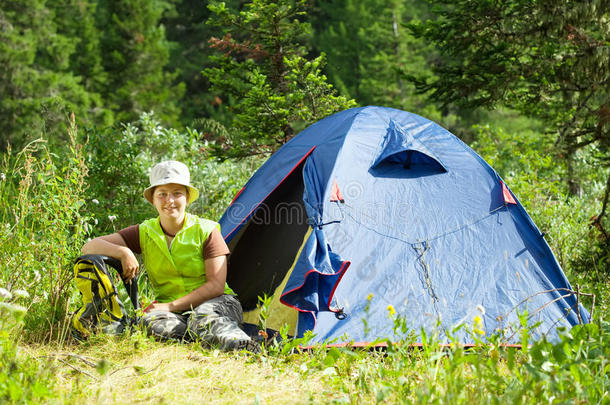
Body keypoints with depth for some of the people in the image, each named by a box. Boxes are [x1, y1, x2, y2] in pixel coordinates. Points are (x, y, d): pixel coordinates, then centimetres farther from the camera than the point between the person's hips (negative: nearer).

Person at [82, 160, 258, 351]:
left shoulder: (206, 231, -4)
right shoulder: (144, 233, 4)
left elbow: (216, 285, -9)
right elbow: (89, 247, 1)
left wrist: (172, 306, -16)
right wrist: (123, 252, -20)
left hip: (217, 302, -2)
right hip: (173, 311, 2)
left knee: (202, 317, -39)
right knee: (152, 321, -35)